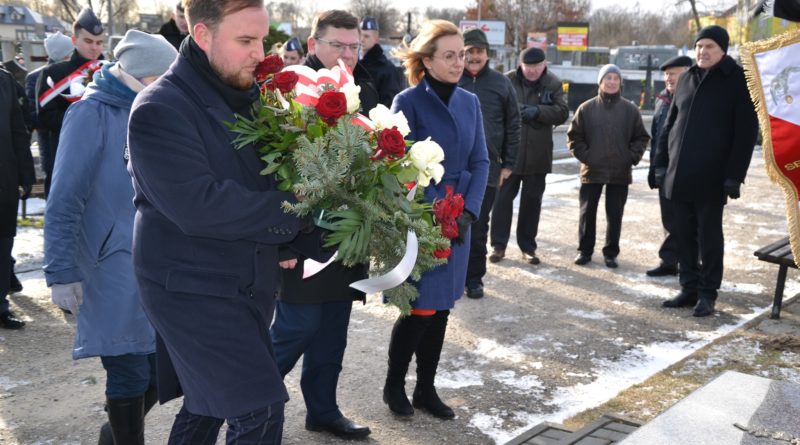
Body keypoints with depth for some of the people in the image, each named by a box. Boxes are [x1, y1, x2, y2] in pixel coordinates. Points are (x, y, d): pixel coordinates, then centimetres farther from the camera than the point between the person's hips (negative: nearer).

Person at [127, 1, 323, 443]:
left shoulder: (247, 97, 7)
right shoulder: (160, 110, -17)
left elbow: (267, 179, 13)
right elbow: (198, 206, -26)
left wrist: (282, 237, -7)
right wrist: (292, 212, -20)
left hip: (247, 282, 8)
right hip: (191, 288, -7)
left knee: (208, 404, 19)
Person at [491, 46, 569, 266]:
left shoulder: (553, 84, 2)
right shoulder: (507, 81, -2)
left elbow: (562, 113, -5)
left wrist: (537, 111, -20)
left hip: (537, 155, 2)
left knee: (532, 200, 10)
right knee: (502, 197, 2)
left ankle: (528, 246, 21)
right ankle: (498, 244, 12)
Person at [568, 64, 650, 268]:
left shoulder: (630, 110, 3)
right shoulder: (587, 108, 1)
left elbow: (641, 138, 8)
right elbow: (574, 136, 5)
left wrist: (632, 157, -3)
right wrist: (584, 155, -5)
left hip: (620, 173, 0)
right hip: (592, 171, 0)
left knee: (615, 215, 6)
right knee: (587, 212, 6)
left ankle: (611, 253, 18)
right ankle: (584, 250, 19)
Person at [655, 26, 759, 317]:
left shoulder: (738, 80, -5)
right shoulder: (686, 79, 11)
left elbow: (747, 131, -10)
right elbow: (669, 124, 16)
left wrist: (734, 175, -15)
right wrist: (662, 164, 9)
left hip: (711, 177, -5)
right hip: (679, 176, 5)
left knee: (709, 236, 3)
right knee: (684, 235, 10)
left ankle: (708, 294, 12)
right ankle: (689, 289, 20)